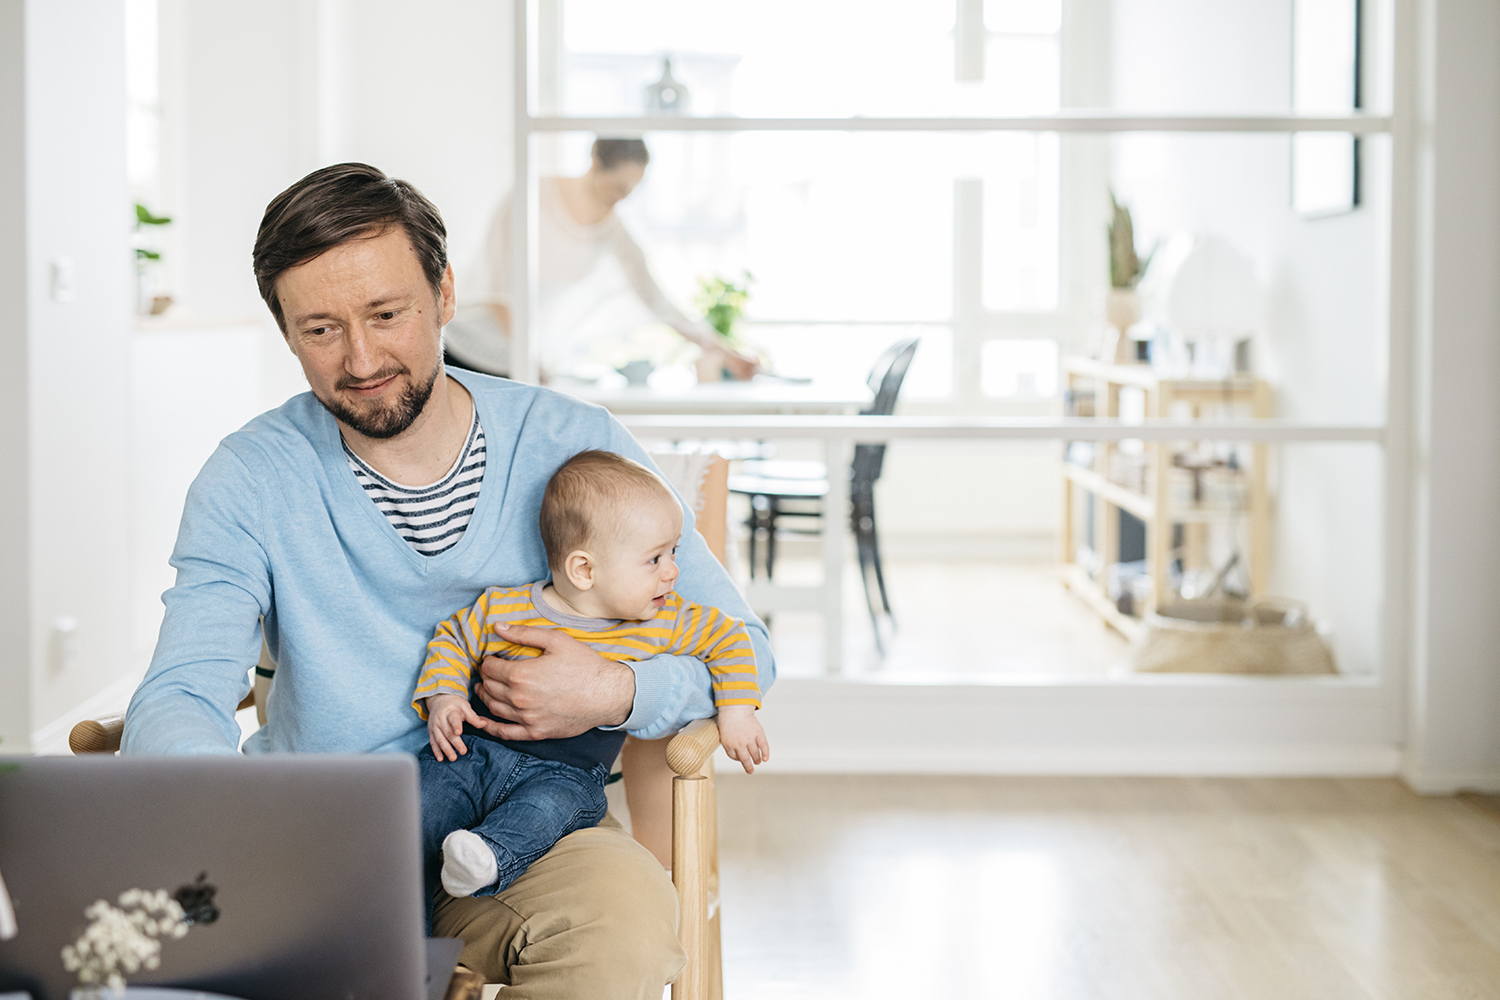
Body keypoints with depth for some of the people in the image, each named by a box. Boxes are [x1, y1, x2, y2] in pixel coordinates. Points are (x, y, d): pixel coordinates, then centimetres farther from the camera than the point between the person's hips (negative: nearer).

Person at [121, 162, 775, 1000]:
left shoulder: (573, 445, -2)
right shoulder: (249, 481, -2)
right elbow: (182, 693, -12)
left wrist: (617, 695, -17)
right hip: (311, 829, 1)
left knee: (626, 919, -35)